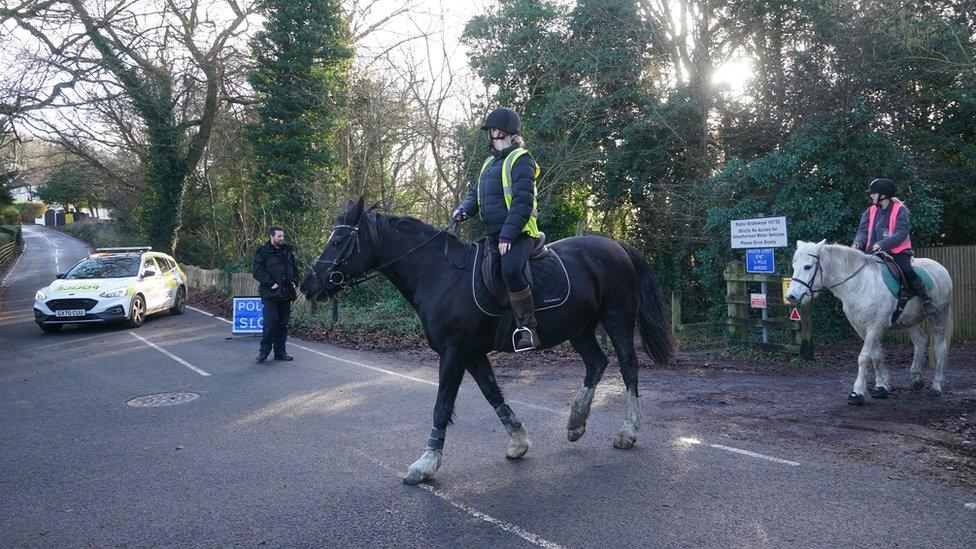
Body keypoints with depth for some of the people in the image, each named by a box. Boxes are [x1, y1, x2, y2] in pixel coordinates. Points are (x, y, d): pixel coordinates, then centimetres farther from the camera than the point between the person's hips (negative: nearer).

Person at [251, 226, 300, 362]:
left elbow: (295, 268, 24)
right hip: (270, 294, -6)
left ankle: (280, 352, 17)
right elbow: (256, 271, -10)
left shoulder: (288, 251, 15)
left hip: (286, 294, 6)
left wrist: (294, 282, 8)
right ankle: (263, 351, 0)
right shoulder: (263, 252, -3)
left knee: (283, 324, 9)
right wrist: (270, 283, -16)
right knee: (270, 323, -10)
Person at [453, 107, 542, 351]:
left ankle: (528, 326, -23)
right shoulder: (490, 163, 21)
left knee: (510, 270, -34)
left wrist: (507, 235, -24)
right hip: (494, 236, 10)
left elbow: (522, 202, -16)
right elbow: (475, 194, 22)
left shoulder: (520, 159, -6)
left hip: (519, 234, -9)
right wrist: (464, 209, -1)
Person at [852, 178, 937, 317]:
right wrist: (858, 243, -20)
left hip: (898, 251, -5)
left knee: (907, 271, -24)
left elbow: (902, 233, -15)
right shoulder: (870, 212, 10)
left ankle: (926, 301, -7)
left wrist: (882, 244, -29)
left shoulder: (900, 210, -5)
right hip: (875, 253, 5)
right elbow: (863, 231, 3)